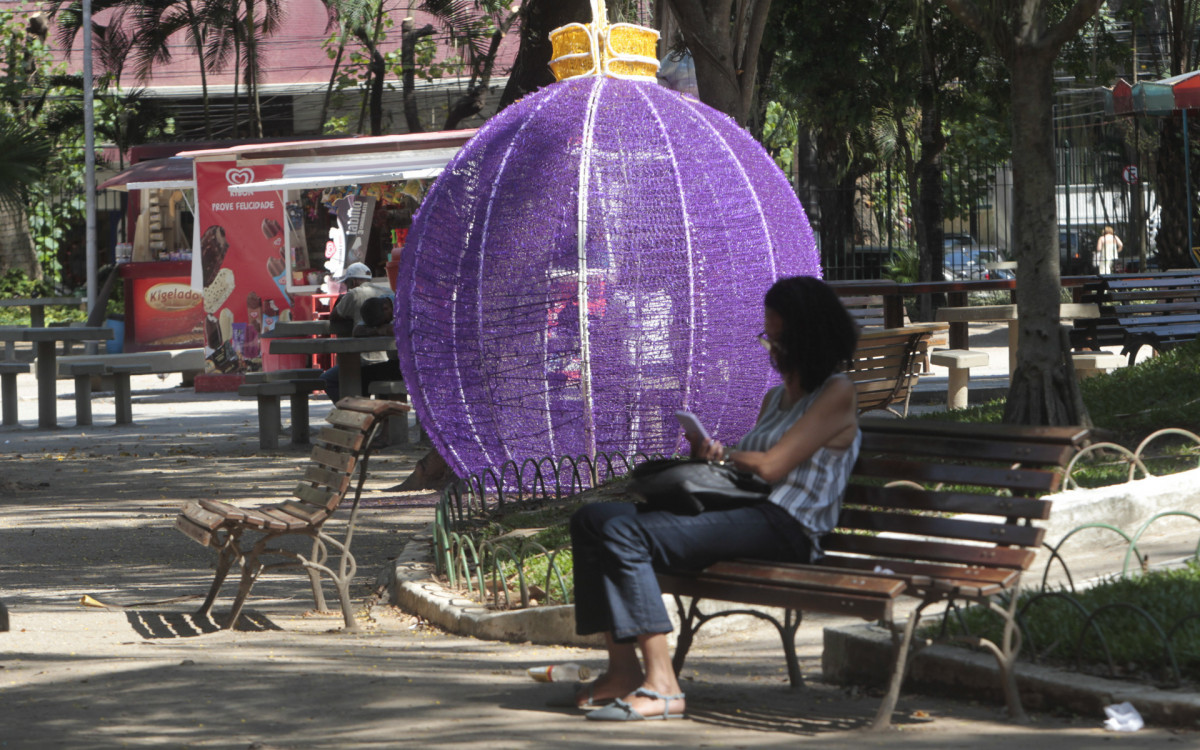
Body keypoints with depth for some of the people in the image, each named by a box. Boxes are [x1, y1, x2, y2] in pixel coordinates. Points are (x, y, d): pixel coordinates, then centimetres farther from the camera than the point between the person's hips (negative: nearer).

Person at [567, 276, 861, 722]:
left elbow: (769, 466, -11)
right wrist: (710, 455, -2)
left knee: (626, 533, -27)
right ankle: (623, 668, -10)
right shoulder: (776, 397, 27)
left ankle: (662, 686, -30)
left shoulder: (836, 393, -2)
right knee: (592, 519, -3)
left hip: (783, 528, -10)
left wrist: (717, 454, 4)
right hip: (740, 515, 10)